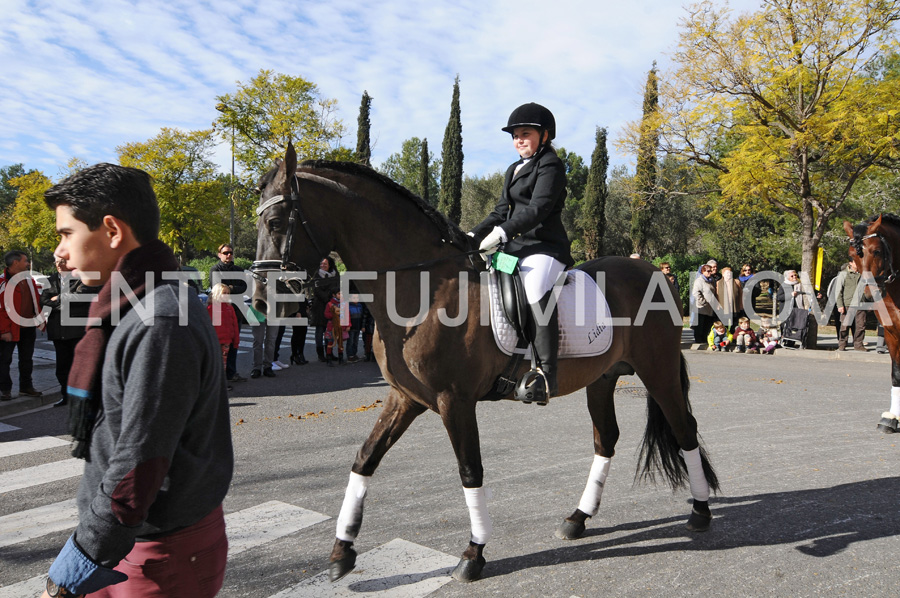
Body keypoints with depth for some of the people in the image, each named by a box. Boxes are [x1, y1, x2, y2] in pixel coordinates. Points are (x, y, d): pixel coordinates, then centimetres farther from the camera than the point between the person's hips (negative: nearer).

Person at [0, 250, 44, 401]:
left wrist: (40, 321, 10)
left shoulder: (29, 280, 11)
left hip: (28, 327, 7)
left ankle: (26, 386, 26)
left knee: (27, 359, 14)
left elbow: (36, 302, 17)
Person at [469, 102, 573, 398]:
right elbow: (501, 211, 22)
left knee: (536, 290, -37)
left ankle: (546, 374, -41)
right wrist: (474, 235, 6)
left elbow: (537, 209, -17)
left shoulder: (550, 165, -3)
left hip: (544, 247, -10)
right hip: (514, 247, 10)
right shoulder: (514, 170, 24)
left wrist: (502, 232, -28)